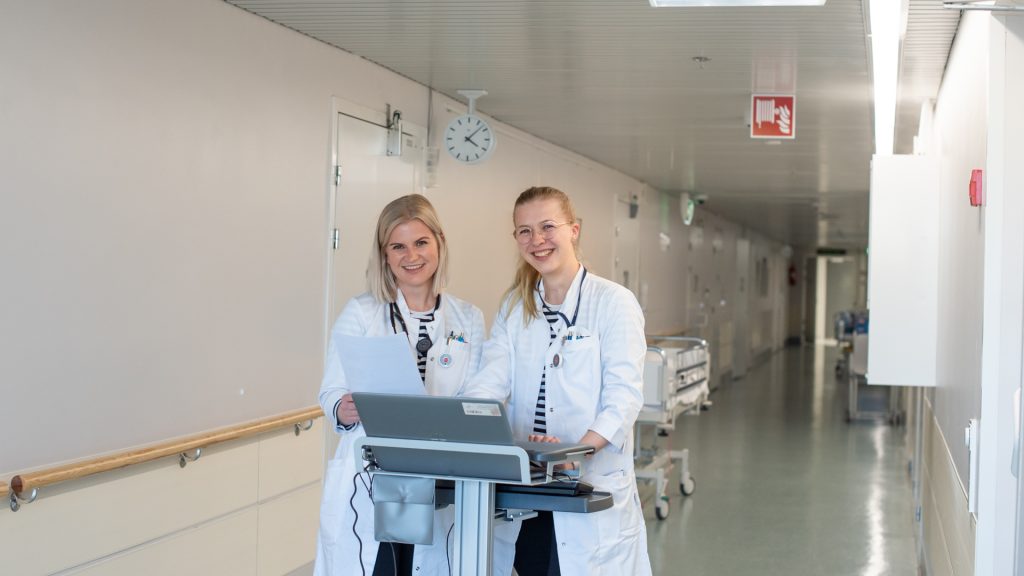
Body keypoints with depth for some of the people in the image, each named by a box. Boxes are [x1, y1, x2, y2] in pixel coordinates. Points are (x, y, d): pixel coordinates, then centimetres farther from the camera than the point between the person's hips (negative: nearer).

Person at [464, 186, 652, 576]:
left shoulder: (613, 302, -4)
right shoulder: (514, 306, 13)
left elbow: (624, 395, -13)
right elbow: (490, 382, 1)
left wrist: (577, 451, -29)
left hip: (593, 488, -4)